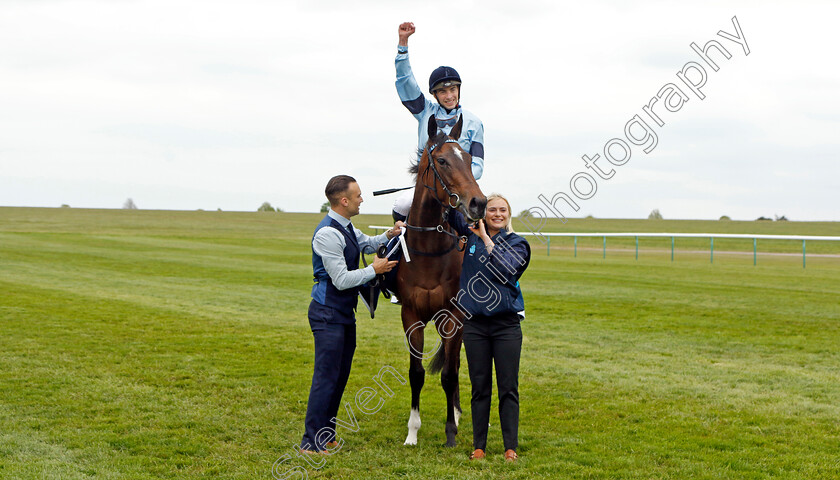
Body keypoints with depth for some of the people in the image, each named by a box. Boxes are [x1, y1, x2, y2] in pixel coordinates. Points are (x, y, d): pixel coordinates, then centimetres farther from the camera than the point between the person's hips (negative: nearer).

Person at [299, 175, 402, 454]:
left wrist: (389, 235, 12)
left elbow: (367, 242, 31)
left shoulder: (345, 227, 10)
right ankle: (311, 442, 0)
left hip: (344, 313, 10)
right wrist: (374, 270, -12)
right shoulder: (328, 234, -21)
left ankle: (326, 435, 24)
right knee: (326, 377, -6)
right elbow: (341, 280, -22)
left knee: (340, 375, 14)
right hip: (328, 315, -10)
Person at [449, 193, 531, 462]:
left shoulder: (517, 244, 0)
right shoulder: (472, 235, 8)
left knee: (508, 387, 2)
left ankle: (511, 447, 8)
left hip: (506, 324, -2)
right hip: (475, 324, 2)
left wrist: (486, 239, -15)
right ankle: (479, 446, 15)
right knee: (479, 387, 8)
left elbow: (504, 269, -17)